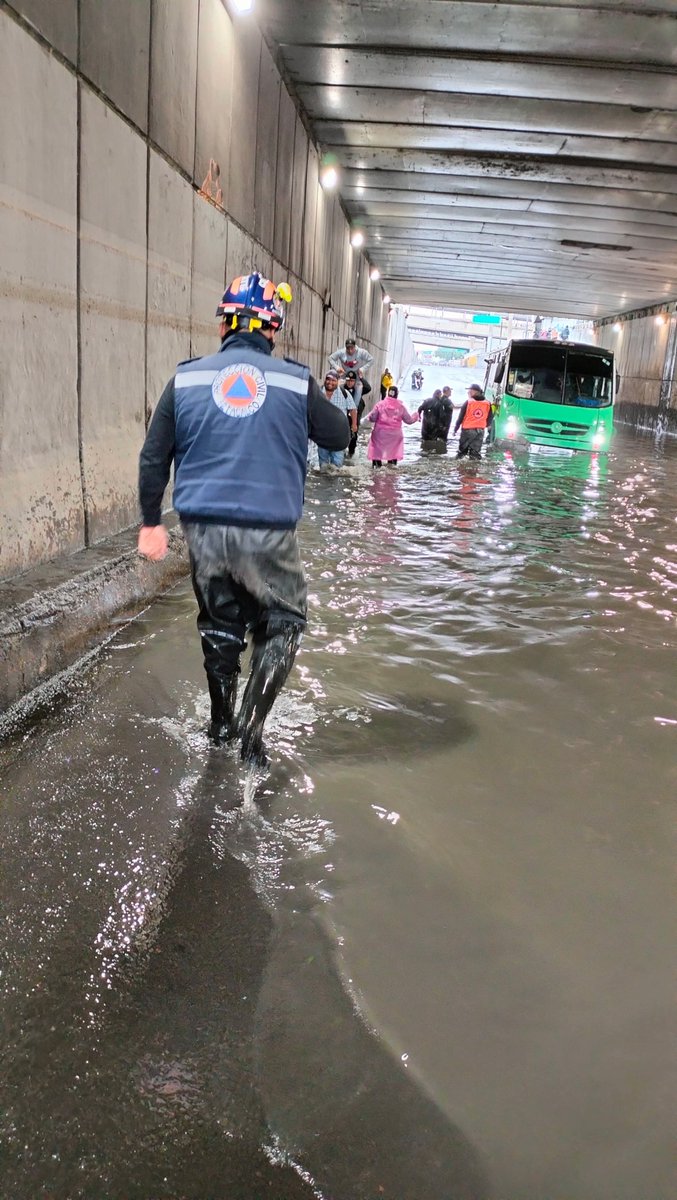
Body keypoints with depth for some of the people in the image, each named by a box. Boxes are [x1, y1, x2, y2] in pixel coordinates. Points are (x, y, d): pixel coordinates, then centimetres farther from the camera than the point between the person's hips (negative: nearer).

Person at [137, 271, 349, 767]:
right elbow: (339, 436, 8)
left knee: (219, 624, 21)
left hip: (203, 527, 3)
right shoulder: (295, 380, -4)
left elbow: (154, 457, 5)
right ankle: (251, 731, 5)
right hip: (269, 531, -3)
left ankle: (221, 723, 35)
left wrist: (151, 522, 14)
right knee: (282, 625, 15)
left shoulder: (187, 378, 2)